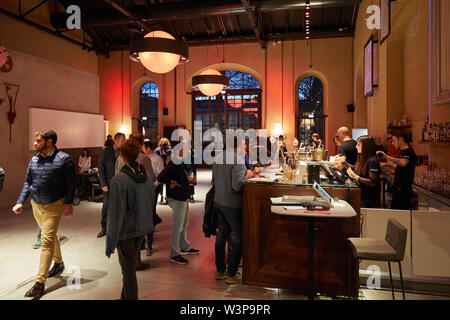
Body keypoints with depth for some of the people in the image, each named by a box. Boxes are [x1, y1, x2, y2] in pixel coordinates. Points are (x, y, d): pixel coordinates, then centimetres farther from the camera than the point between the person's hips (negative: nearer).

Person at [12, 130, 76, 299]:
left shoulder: (63, 159, -13)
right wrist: (20, 202, 0)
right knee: (51, 235, 21)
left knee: (47, 241, -8)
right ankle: (58, 263, 42)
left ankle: (40, 283, -4)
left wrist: (68, 203, -14)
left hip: (54, 206, -6)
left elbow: (71, 182, -10)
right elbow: (28, 182, 10)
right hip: (36, 204, 6)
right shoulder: (34, 160, 5)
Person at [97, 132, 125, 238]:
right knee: (106, 206, 7)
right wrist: (103, 184, -9)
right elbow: (101, 169, -3)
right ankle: (104, 228, 20)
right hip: (108, 184, -1)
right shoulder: (106, 151, -3)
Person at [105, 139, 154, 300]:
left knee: (128, 269, 9)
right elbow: (151, 205, 8)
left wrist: (110, 242, -12)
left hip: (126, 231, -7)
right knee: (130, 264, 23)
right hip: (142, 228, 7)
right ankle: (125, 296, 40)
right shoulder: (146, 177, -1)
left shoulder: (119, 180, -21)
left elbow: (115, 213, -20)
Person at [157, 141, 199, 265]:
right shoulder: (173, 164, -20)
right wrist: (172, 183, -15)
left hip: (184, 198, 10)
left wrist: (188, 180, 6)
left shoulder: (181, 163, 11)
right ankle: (174, 255, 8)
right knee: (177, 227, -2)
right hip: (177, 199, -10)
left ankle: (185, 248, 36)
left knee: (184, 224, 21)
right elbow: (160, 178, -27)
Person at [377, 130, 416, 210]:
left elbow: (403, 163, -39)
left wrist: (388, 157, -38)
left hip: (403, 189, -10)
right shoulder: (403, 152, 15)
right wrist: (387, 164, 19)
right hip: (398, 188, 10)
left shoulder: (409, 151, -16)